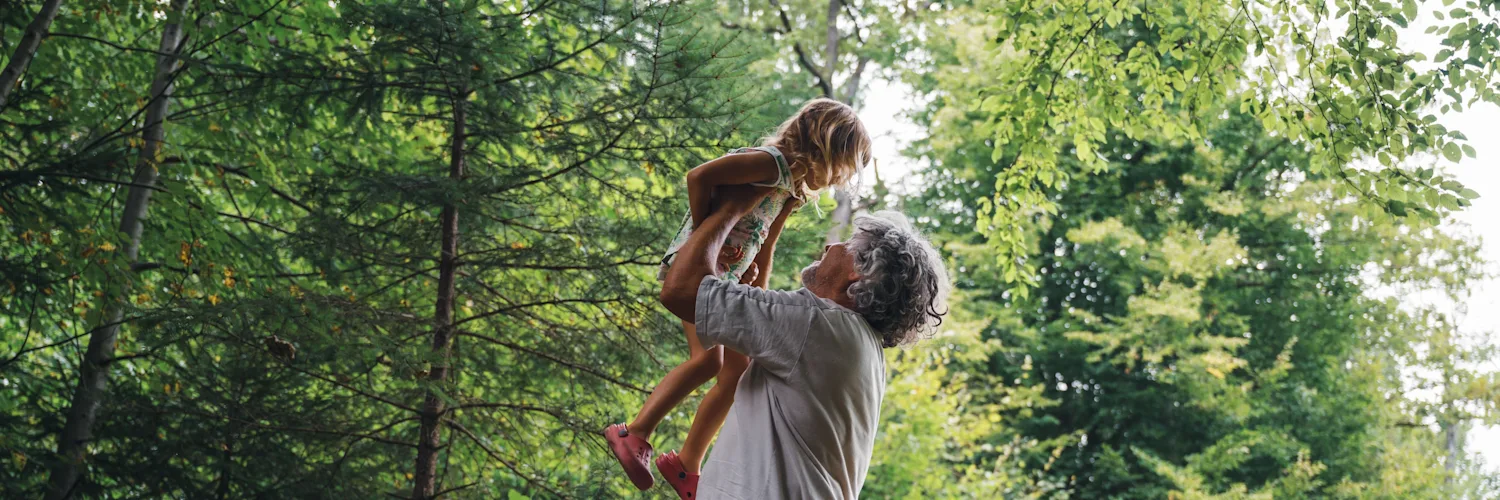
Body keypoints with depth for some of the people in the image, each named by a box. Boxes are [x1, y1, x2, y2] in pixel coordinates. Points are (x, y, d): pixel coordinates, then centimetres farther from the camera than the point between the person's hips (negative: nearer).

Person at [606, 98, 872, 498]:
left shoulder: (791, 190, 16)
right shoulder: (770, 162, -15)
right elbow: (699, 177, -24)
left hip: (728, 280, 10)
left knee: (738, 373, 8)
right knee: (709, 358, -24)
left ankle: (687, 465, 13)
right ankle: (634, 434, -15)